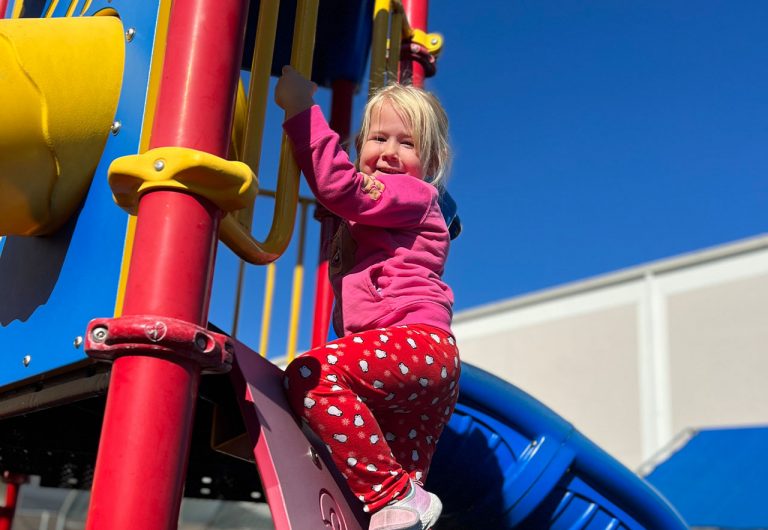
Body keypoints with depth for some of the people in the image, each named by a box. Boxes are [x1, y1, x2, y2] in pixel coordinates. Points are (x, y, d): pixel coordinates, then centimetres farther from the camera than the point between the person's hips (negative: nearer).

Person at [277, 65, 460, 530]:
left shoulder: (414, 195, 1)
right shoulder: (368, 211, 31)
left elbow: (340, 185, -14)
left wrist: (302, 110, -12)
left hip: (419, 340, -10)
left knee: (312, 373, -28)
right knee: (404, 467, 10)